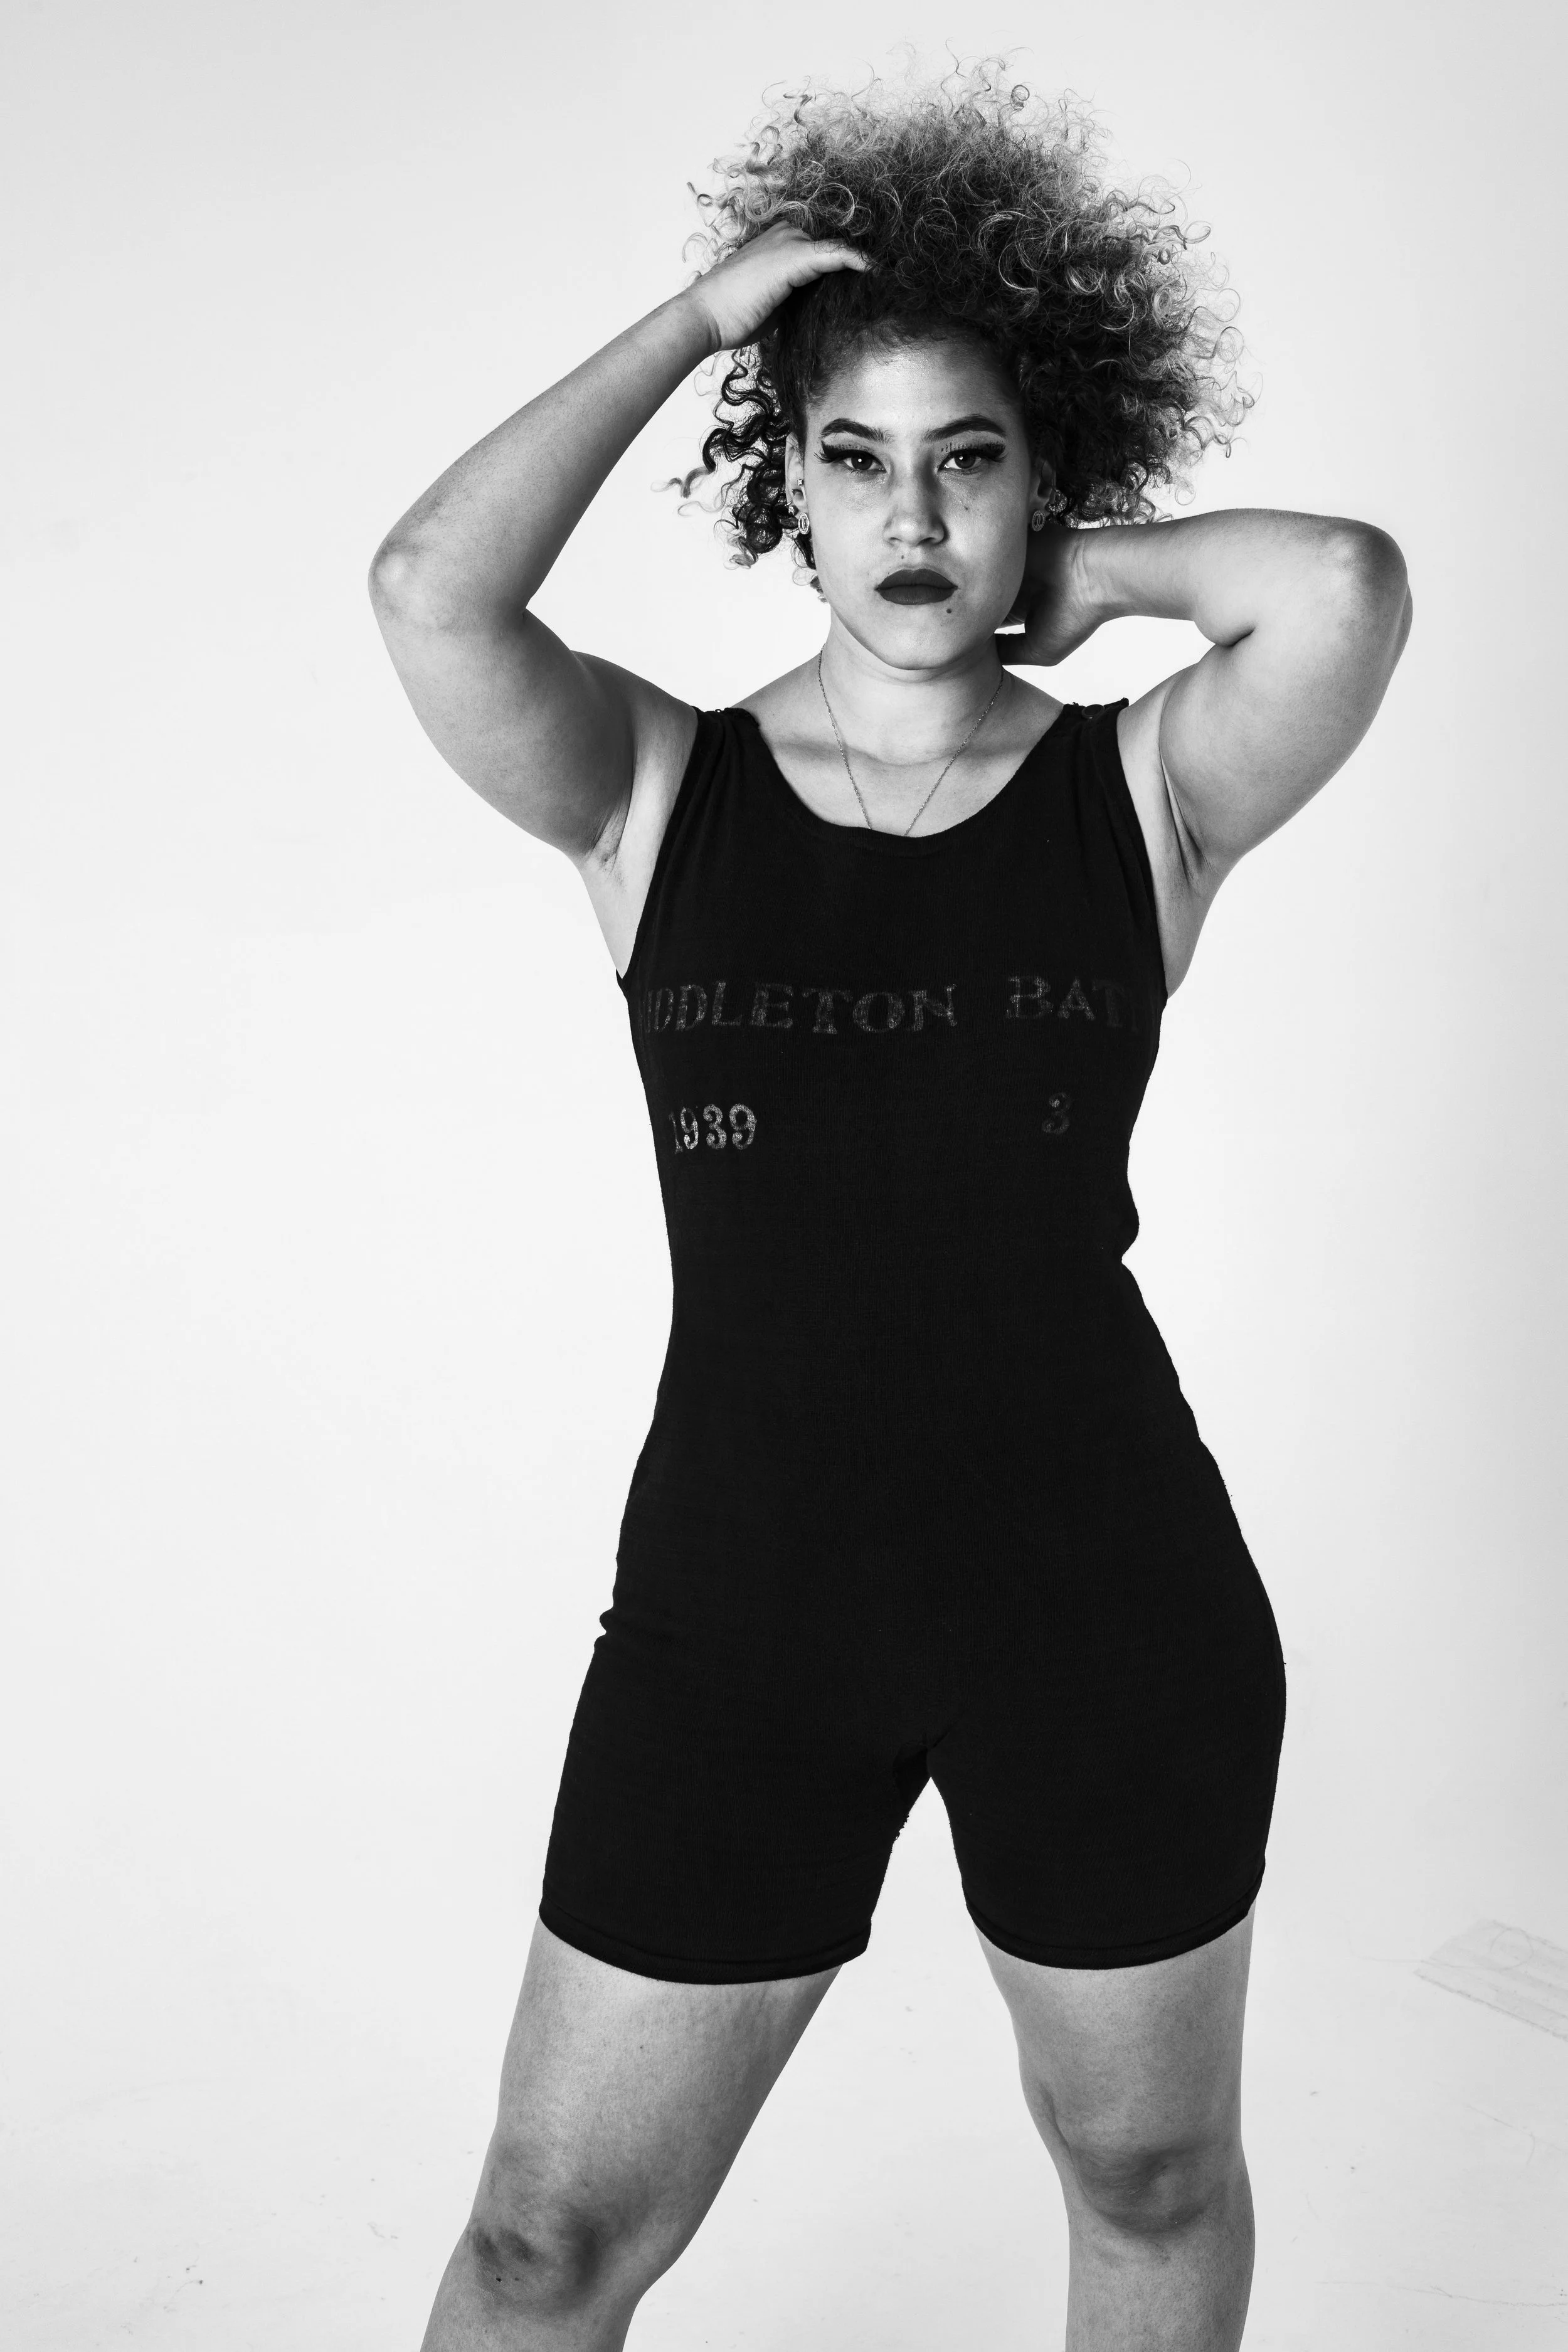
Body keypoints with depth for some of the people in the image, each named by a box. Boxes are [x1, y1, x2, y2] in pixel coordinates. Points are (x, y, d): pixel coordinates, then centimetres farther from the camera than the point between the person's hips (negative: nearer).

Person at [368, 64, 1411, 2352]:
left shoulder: (1141, 782, -1)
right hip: (736, 1599, 0)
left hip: (1108, 1598, 1)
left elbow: (1354, 584, -20)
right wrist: (698, 315, -9)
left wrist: (1098, 573, -3)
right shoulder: (657, 789, -1)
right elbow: (429, 587, -19)